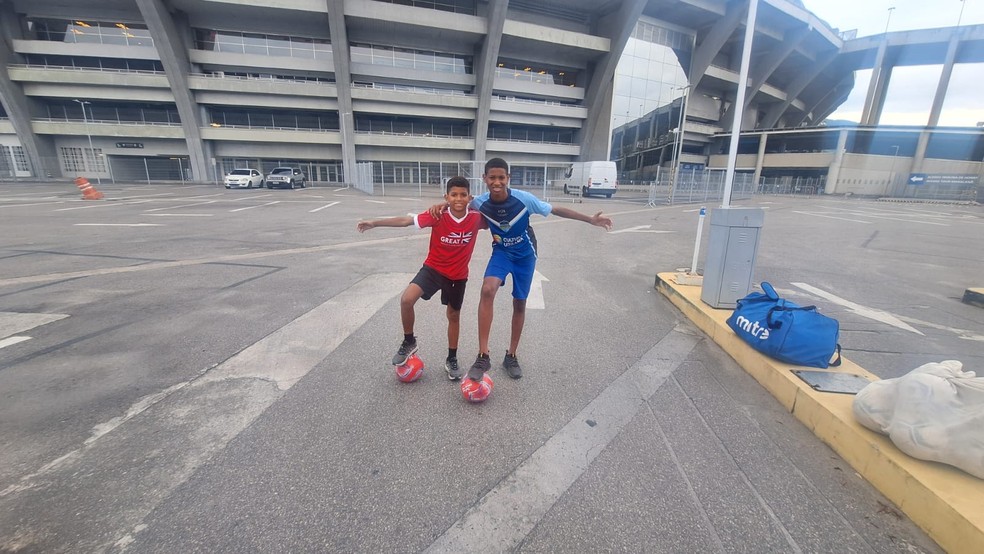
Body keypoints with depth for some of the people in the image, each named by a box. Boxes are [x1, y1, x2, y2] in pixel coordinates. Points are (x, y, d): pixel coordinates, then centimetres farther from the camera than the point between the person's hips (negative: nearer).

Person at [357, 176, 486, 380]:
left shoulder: (476, 217, -16)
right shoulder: (438, 215, -19)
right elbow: (406, 220, -17)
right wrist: (375, 222, -17)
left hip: (458, 275, 1)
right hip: (433, 268, -1)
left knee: (454, 315, 14)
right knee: (406, 299, -22)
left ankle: (452, 360, 34)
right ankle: (409, 342, 5)